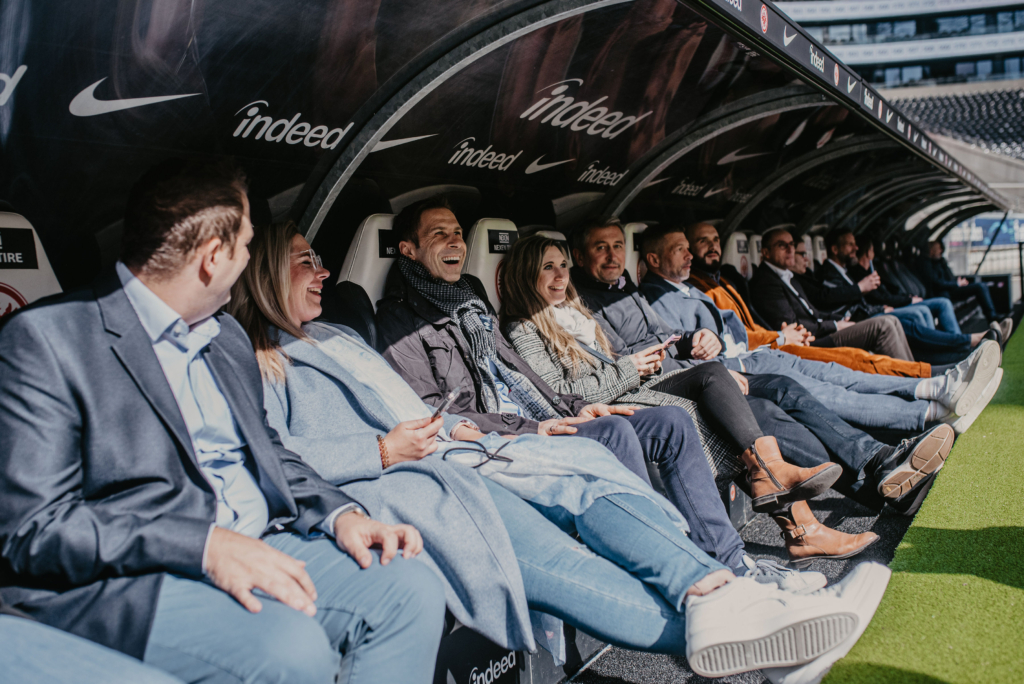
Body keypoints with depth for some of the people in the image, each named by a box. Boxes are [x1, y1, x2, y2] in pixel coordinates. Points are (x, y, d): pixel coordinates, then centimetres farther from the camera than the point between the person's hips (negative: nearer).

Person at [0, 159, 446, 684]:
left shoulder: (228, 336, 18)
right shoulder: (44, 339, -8)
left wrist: (340, 513, 3)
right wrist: (206, 545, -24)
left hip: (258, 549, 8)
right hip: (122, 581, -7)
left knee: (413, 591, -11)